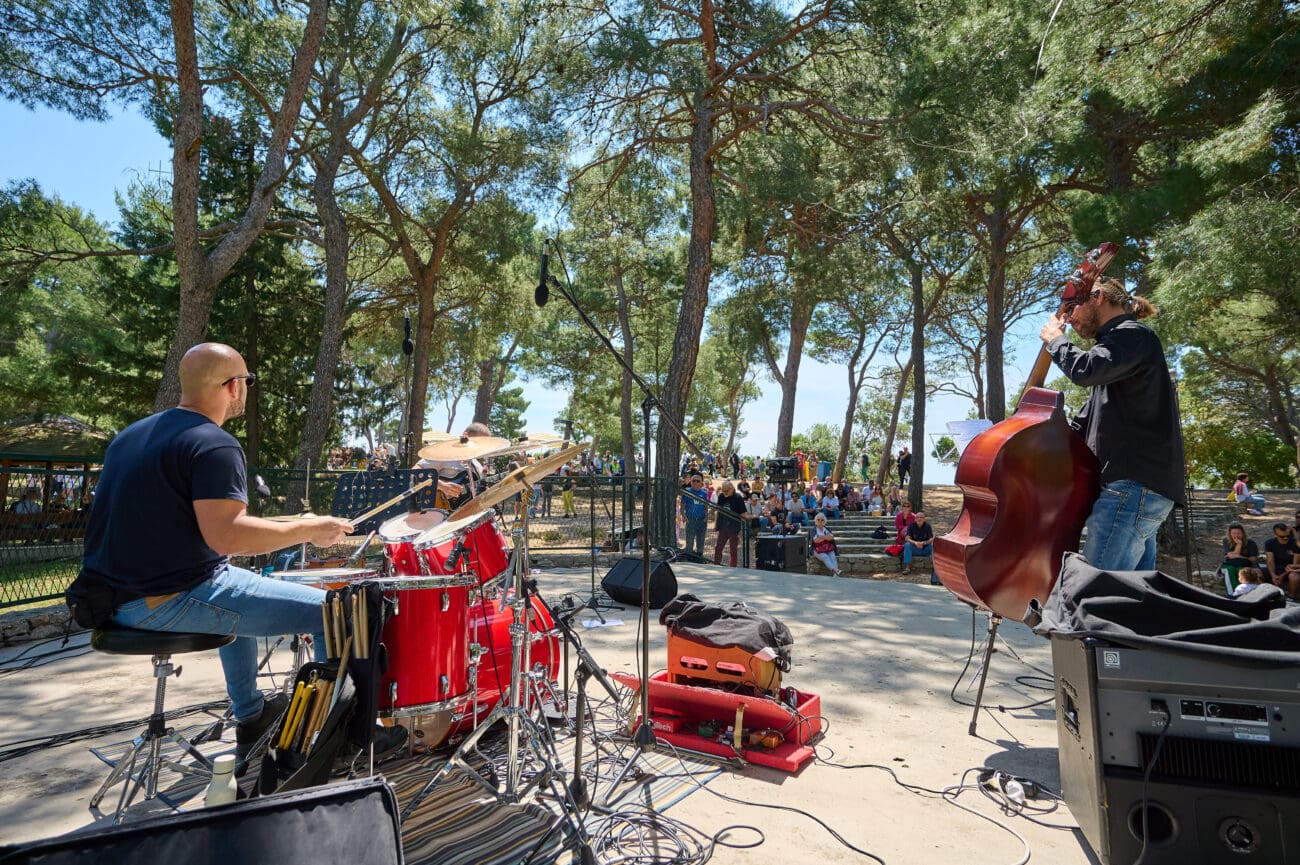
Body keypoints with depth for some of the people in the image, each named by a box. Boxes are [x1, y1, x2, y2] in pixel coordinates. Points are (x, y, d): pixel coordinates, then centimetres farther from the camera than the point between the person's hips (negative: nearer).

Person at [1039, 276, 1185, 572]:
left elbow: (1084, 370, -24)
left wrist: (1055, 339, -4)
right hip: (1137, 484, 10)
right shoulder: (1118, 343, 27)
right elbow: (1081, 426, 27)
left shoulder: (1134, 335, -2)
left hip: (1133, 484, -10)